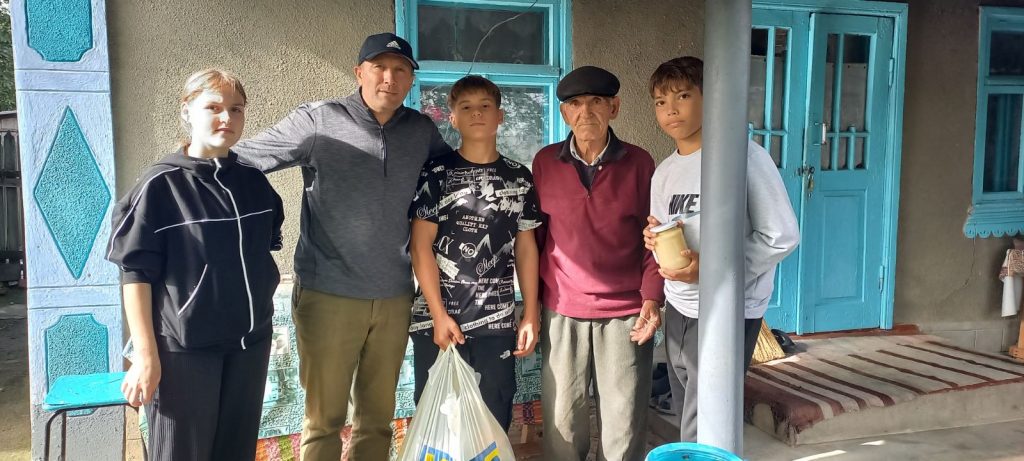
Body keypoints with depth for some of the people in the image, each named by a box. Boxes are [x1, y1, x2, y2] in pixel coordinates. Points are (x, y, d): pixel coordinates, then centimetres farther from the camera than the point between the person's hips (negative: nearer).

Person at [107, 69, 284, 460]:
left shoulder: (254, 181, 5)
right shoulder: (161, 185, -10)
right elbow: (136, 274, -11)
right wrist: (146, 355, -13)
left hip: (250, 342, 5)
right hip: (184, 348, -5)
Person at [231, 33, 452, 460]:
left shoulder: (421, 130, 7)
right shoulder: (317, 121, -6)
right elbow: (241, 159, -5)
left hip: (394, 297, 4)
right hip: (328, 295, -4)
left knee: (378, 418, 14)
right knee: (324, 418, 6)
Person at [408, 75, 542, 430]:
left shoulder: (519, 178, 8)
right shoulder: (436, 174, 0)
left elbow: (526, 247, 10)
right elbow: (421, 246, -4)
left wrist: (531, 316, 5)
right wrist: (439, 315, -10)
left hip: (497, 323, 2)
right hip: (437, 320, -2)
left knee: (494, 423, 6)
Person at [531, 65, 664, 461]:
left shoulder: (638, 162, 0)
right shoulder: (545, 162, 2)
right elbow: (535, 235, 7)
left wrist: (652, 298, -7)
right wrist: (531, 304, 6)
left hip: (625, 311, 0)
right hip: (561, 312, 1)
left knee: (624, 419, 7)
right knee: (561, 419, 7)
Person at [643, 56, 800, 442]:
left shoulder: (743, 156, -12)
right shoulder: (664, 172, 10)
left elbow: (782, 237, -13)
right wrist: (653, 239, -5)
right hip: (677, 309, 7)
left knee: (702, 441, -4)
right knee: (687, 422, 17)